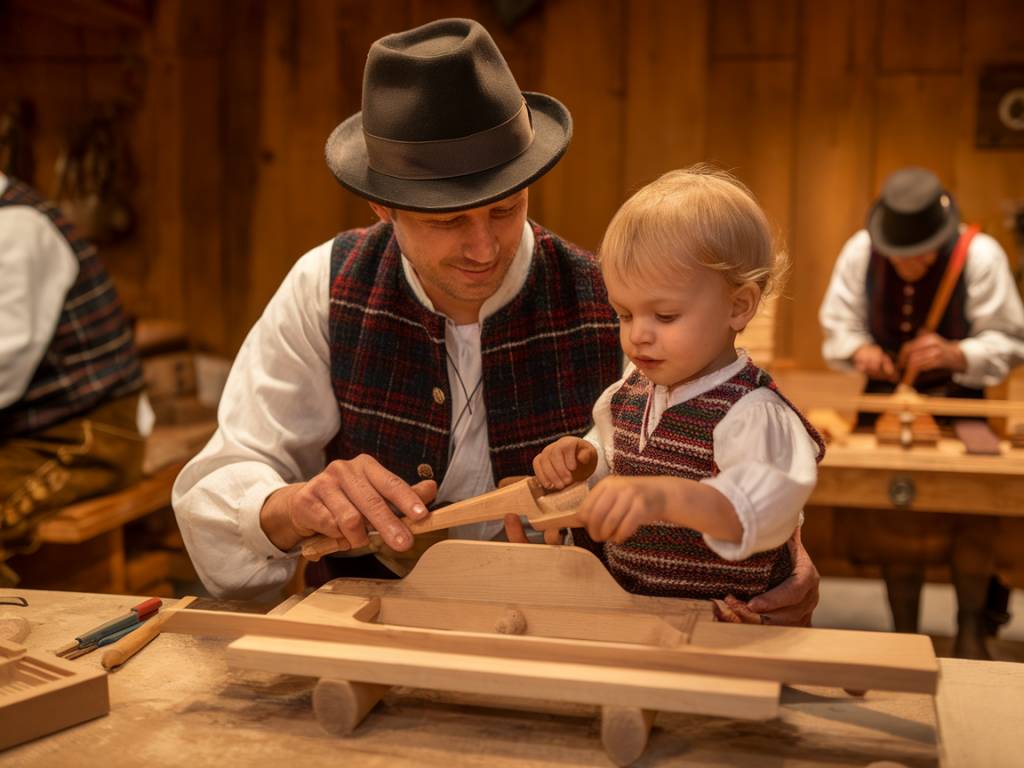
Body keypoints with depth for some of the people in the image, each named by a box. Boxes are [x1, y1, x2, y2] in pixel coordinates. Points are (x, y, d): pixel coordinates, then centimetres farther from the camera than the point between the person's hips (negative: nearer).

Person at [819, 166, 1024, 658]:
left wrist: (956, 354, -30)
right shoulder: (859, 252, -10)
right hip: (886, 396, 2)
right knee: (891, 504, -7)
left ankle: (971, 627, 6)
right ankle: (904, 632, 10)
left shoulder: (980, 257, -15)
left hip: (958, 400, -1)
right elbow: (837, 323, 1)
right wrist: (859, 350, -22)